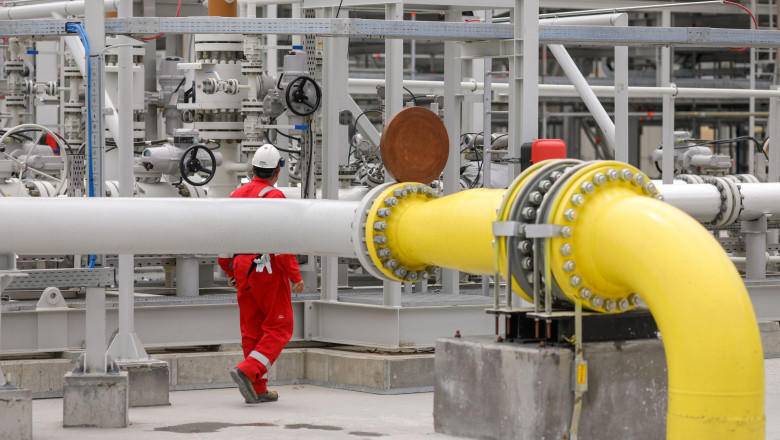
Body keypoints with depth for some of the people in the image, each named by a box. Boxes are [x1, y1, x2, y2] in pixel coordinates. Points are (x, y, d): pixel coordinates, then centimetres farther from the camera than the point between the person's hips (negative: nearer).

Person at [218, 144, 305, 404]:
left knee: (252, 329, 10)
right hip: (268, 269, -7)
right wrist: (296, 277, -15)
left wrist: (229, 271, 23)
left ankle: (258, 390, 11)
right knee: (279, 327, 2)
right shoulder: (274, 197, -13)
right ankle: (247, 371, -14)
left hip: (242, 269, 7)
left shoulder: (237, 195, 9)